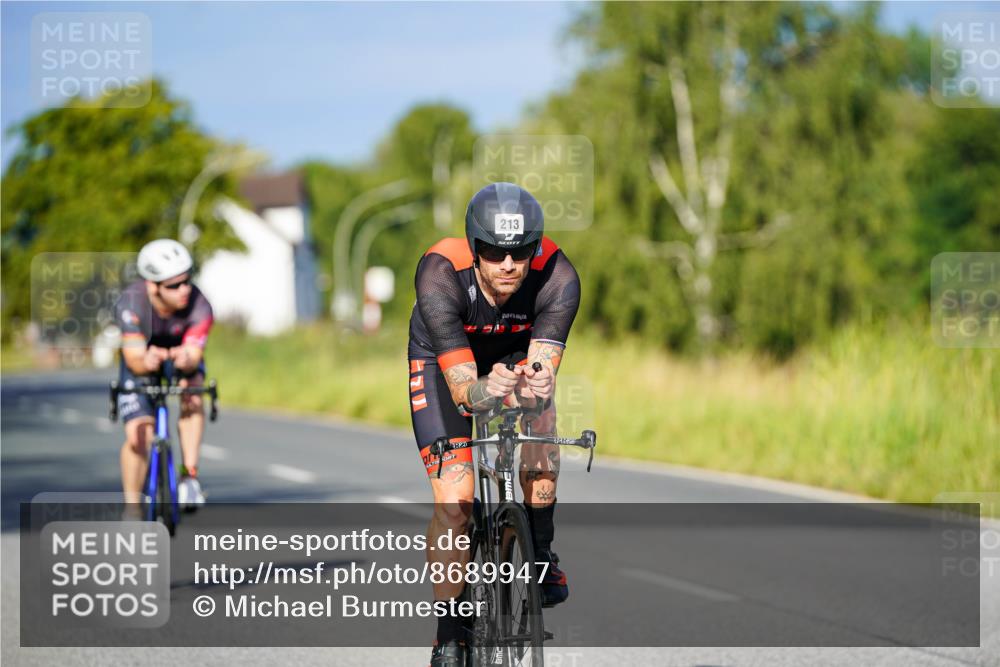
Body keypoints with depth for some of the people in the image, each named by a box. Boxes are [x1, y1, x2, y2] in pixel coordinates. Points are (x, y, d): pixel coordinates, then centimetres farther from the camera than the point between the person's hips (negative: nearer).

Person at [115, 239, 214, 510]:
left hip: (181, 357, 1)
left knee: (192, 393, -32)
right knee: (137, 436, -12)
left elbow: (194, 354, -35)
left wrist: (186, 360, -60)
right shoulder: (132, 302, -36)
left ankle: (190, 474, -28)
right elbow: (134, 359, -37)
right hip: (141, 360, -1)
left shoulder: (199, 306, -33)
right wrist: (147, 362, -61)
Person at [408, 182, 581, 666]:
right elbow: (461, 386, -41)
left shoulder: (557, 277, -34)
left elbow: (543, 368, -40)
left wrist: (538, 384, -63)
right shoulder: (440, 276, -38)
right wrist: (484, 390, -63)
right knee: (454, 497, -15)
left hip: (516, 354, 3)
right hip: (442, 362, -2)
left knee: (540, 420, -28)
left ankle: (541, 552, -6)